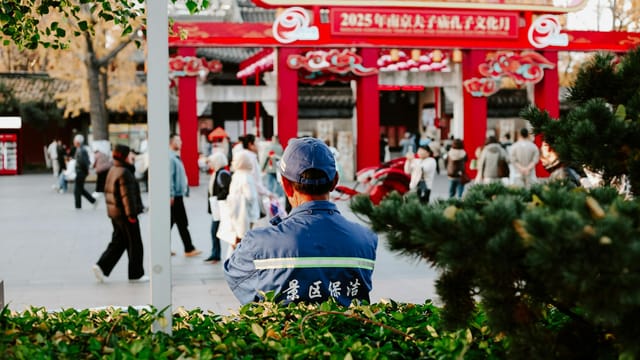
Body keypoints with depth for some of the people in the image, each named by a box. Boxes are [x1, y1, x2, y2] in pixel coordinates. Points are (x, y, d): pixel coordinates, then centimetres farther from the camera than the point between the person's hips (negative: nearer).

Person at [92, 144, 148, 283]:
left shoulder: (112, 171, 12)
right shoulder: (124, 173, -20)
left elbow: (108, 192, 18)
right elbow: (127, 195, -23)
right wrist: (132, 214, -20)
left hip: (114, 213, 10)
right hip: (125, 214, -10)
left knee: (118, 242, 17)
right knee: (135, 244, 2)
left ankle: (101, 266, 7)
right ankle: (136, 274, 10)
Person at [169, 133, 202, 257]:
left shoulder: (176, 157, 15)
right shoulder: (170, 158, -17)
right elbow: (169, 177, -22)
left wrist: (185, 190, 19)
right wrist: (171, 195, -23)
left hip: (177, 195, 10)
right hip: (175, 196, -10)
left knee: (171, 222, 12)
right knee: (182, 223, -4)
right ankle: (189, 249, 1)